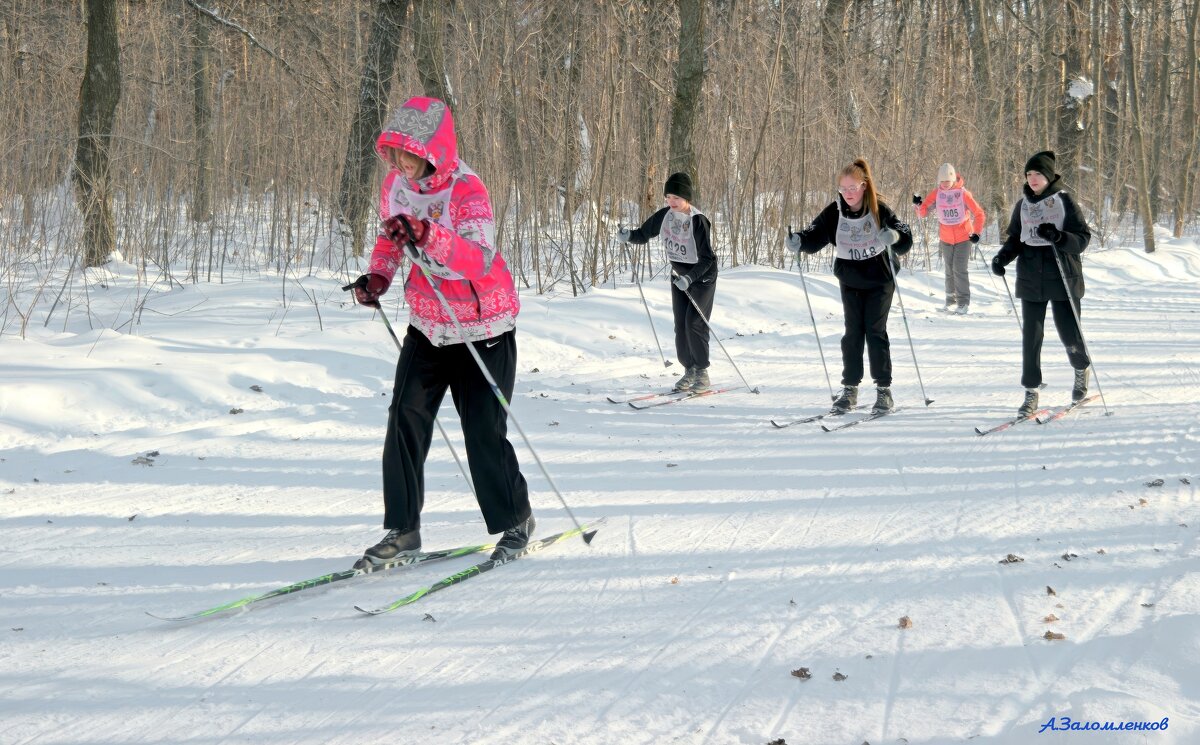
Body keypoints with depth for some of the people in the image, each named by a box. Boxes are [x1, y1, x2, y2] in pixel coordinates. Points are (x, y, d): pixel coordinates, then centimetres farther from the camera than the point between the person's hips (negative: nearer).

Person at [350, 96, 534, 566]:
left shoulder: (466, 191, -24)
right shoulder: (396, 183, -3)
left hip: (482, 328, -6)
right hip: (427, 324, 6)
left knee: (484, 432, -4)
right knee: (405, 420, -4)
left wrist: (427, 236, -51)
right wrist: (379, 274, 2)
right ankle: (403, 530, 6)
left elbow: (480, 261, -38)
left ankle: (515, 521, 18)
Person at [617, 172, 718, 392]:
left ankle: (702, 373, -4)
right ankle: (689, 371, 17)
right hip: (679, 275, 6)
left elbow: (707, 258, -25)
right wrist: (628, 235, -18)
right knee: (681, 325, 5)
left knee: (694, 323, -14)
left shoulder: (698, 221, -25)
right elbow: (644, 234, 4)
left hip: (702, 276, -6)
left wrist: (689, 277, -37)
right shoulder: (665, 215, -7)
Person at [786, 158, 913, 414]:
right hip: (850, 280, 3)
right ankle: (850, 388, 9)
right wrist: (799, 240, -30)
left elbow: (905, 238, -20)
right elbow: (816, 234, -8)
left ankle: (884, 389, 3)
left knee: (875, 331, -4)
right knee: (853, 332, 2)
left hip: (879, 280, -2)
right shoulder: (834, 212, -8)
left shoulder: (879, 210, -16)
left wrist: (895, 235, -43)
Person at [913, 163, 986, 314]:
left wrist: (976, 233, -15)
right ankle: (950, 300, 18)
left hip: (964, 238, -3)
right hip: (946, 239, 3)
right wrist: (919, 205, -21)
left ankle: (963, 301, -3)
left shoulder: (963, 194, -12)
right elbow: (922, 212, -3)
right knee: (949, 271, 8)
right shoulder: (936, 194, -5)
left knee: (959, 269, -10)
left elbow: (979, 214, -8)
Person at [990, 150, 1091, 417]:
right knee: (1031, 335, -1)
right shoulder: (1023, 206, 10)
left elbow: (1083, 238, -6)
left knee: (1069, 334, 0)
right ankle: (1031, 392, 5)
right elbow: (1015, 239, 17)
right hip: (1031, 278, 4)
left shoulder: (1064, 201, -3)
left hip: (1063, 276, -3)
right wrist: (1002, 257, -3)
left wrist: (1058, 237, -24)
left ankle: (1082, 370, 32)